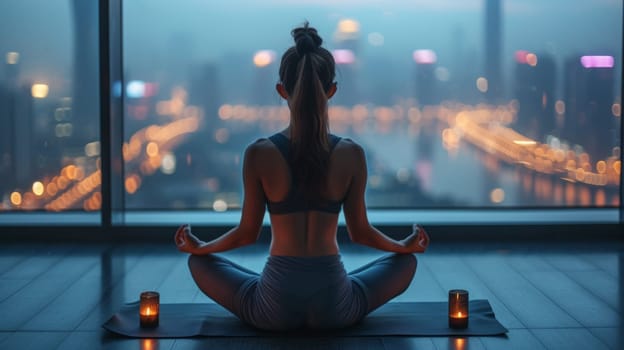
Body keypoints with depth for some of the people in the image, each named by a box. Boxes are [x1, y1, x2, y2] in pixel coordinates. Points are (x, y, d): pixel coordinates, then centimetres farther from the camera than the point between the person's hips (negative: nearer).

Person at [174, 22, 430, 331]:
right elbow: (360, 232, 4)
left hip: (274, 306, 0)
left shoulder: (259, 154, -9)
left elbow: (248, 232, 1)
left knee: (199, 262, 26)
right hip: (335, 306, 1)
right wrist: (406, 245, 25)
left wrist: (198, 246, 21)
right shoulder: (351, 154, -6)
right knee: (406, 261, 27)